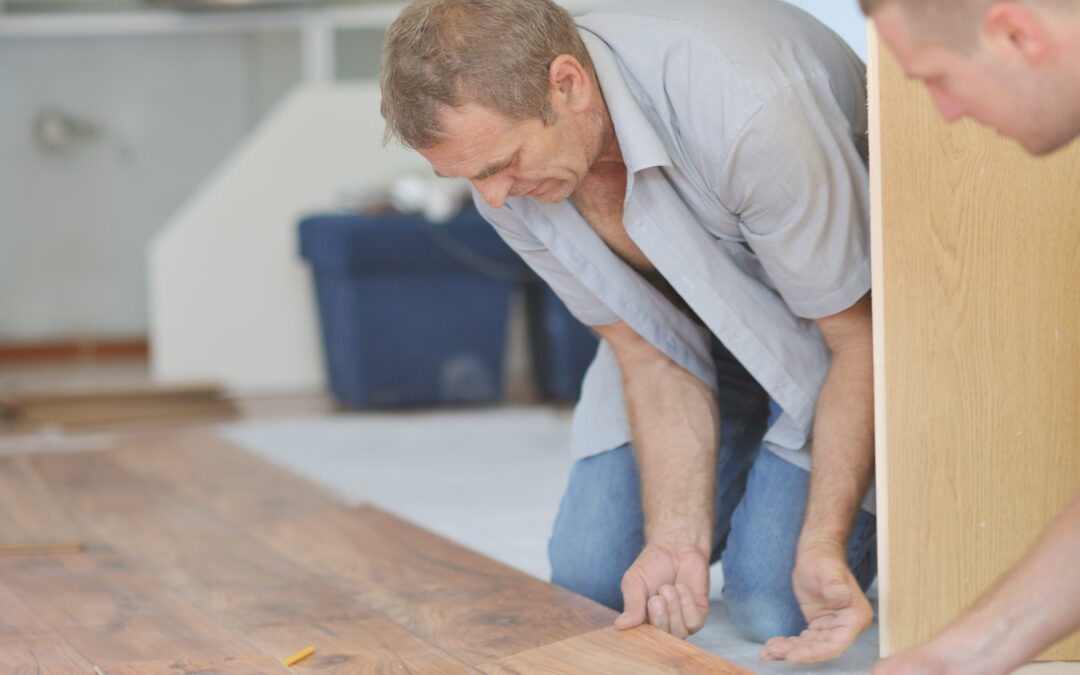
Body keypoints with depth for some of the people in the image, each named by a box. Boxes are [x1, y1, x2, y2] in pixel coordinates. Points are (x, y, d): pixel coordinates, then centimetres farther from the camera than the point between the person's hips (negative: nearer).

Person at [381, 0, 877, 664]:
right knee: (589, 577, 0)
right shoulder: (502, 163, -21)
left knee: (772, 602, -16)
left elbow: (859, 336, -27)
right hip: (701, 316, 5)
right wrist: (678, 539, -27)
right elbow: (651, 357, -14)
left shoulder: (741, 113, -40)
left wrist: (823, 542, -34)